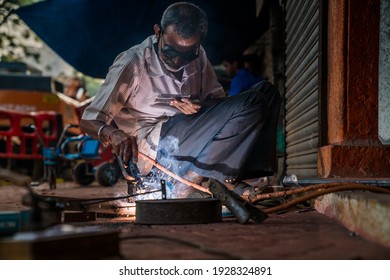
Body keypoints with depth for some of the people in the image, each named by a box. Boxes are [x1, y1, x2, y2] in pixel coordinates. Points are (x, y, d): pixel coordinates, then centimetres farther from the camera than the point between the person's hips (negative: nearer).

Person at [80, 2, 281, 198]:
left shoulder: (197, 57, 7)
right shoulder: (132, 64, -9)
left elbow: (217, 98, 16)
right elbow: (89, 121, -8)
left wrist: (202, 107, -10)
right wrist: (113, 134, -32)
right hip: (153, 148, -7)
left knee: (266, 93, -10)